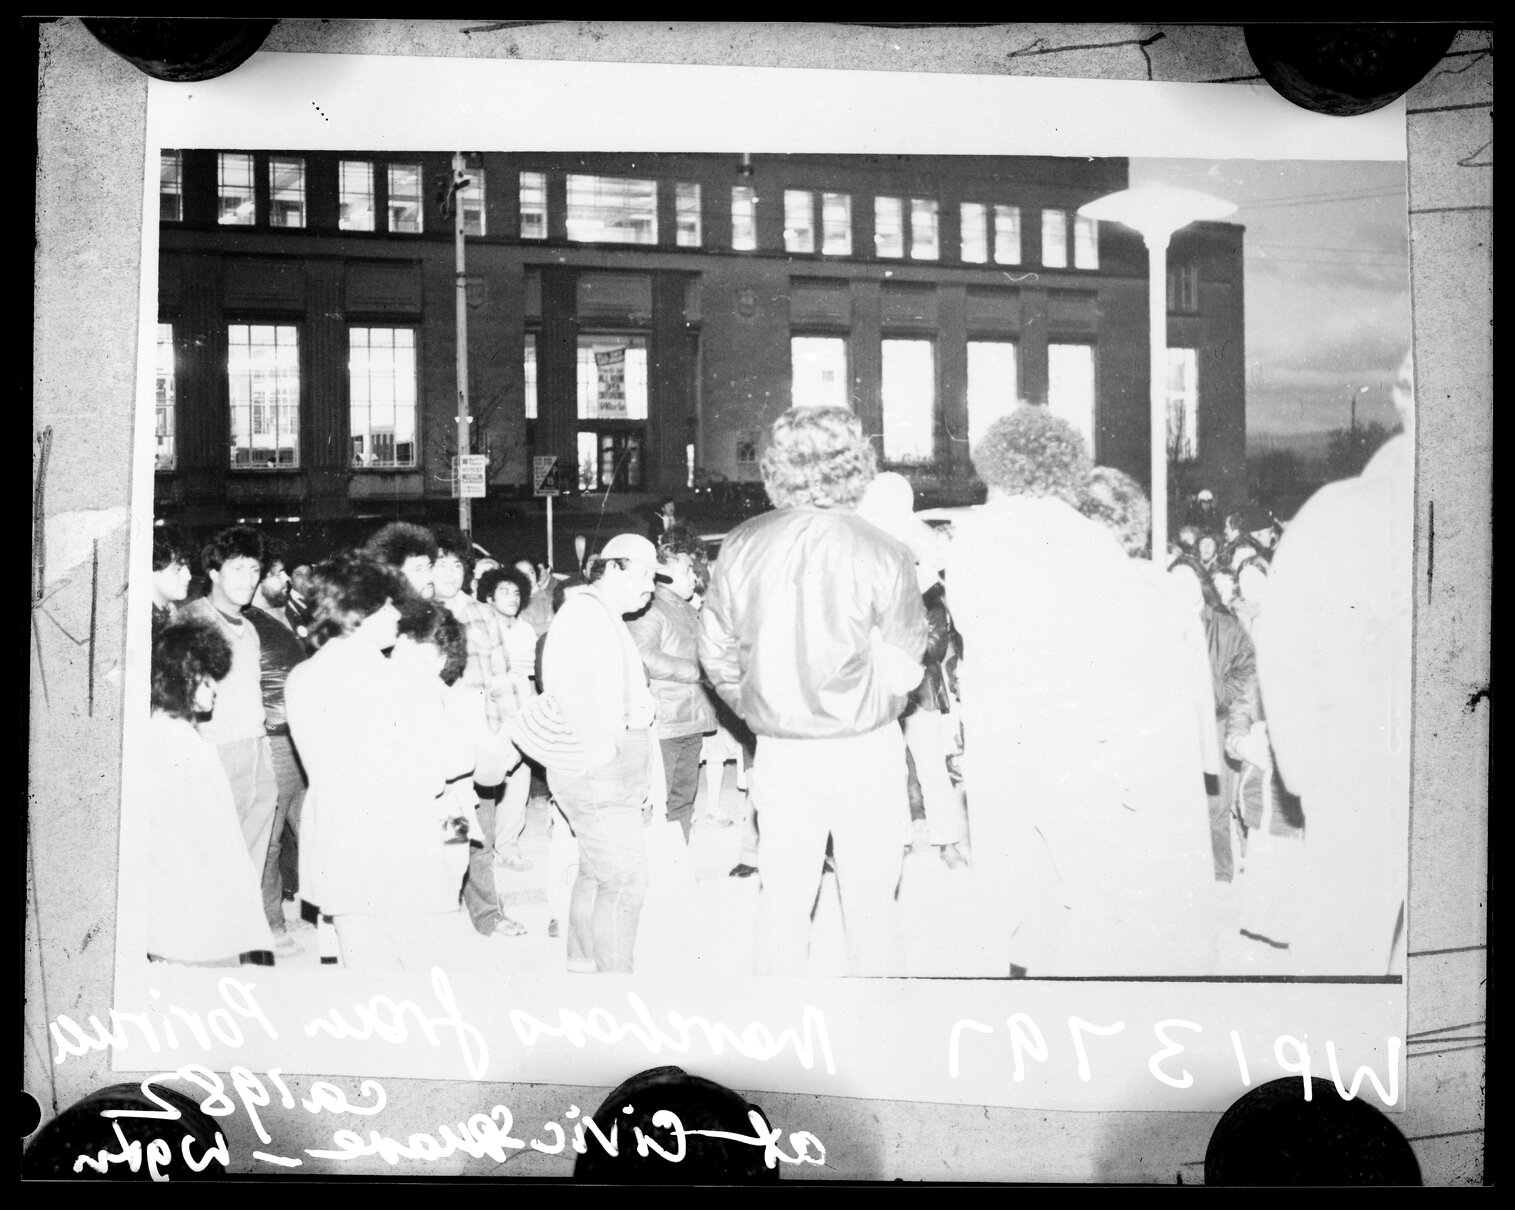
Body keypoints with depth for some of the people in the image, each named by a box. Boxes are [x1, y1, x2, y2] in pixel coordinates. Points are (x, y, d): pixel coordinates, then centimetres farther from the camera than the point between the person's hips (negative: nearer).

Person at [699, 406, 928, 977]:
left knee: (782, 899, 14)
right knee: (870, 904, 12)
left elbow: (716, 653, 2)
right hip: (865, 747, -2)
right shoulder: (883, 553, -13)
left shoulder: (741, 546, -4)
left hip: (779, 750, 3)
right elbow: (903, 672, -10)